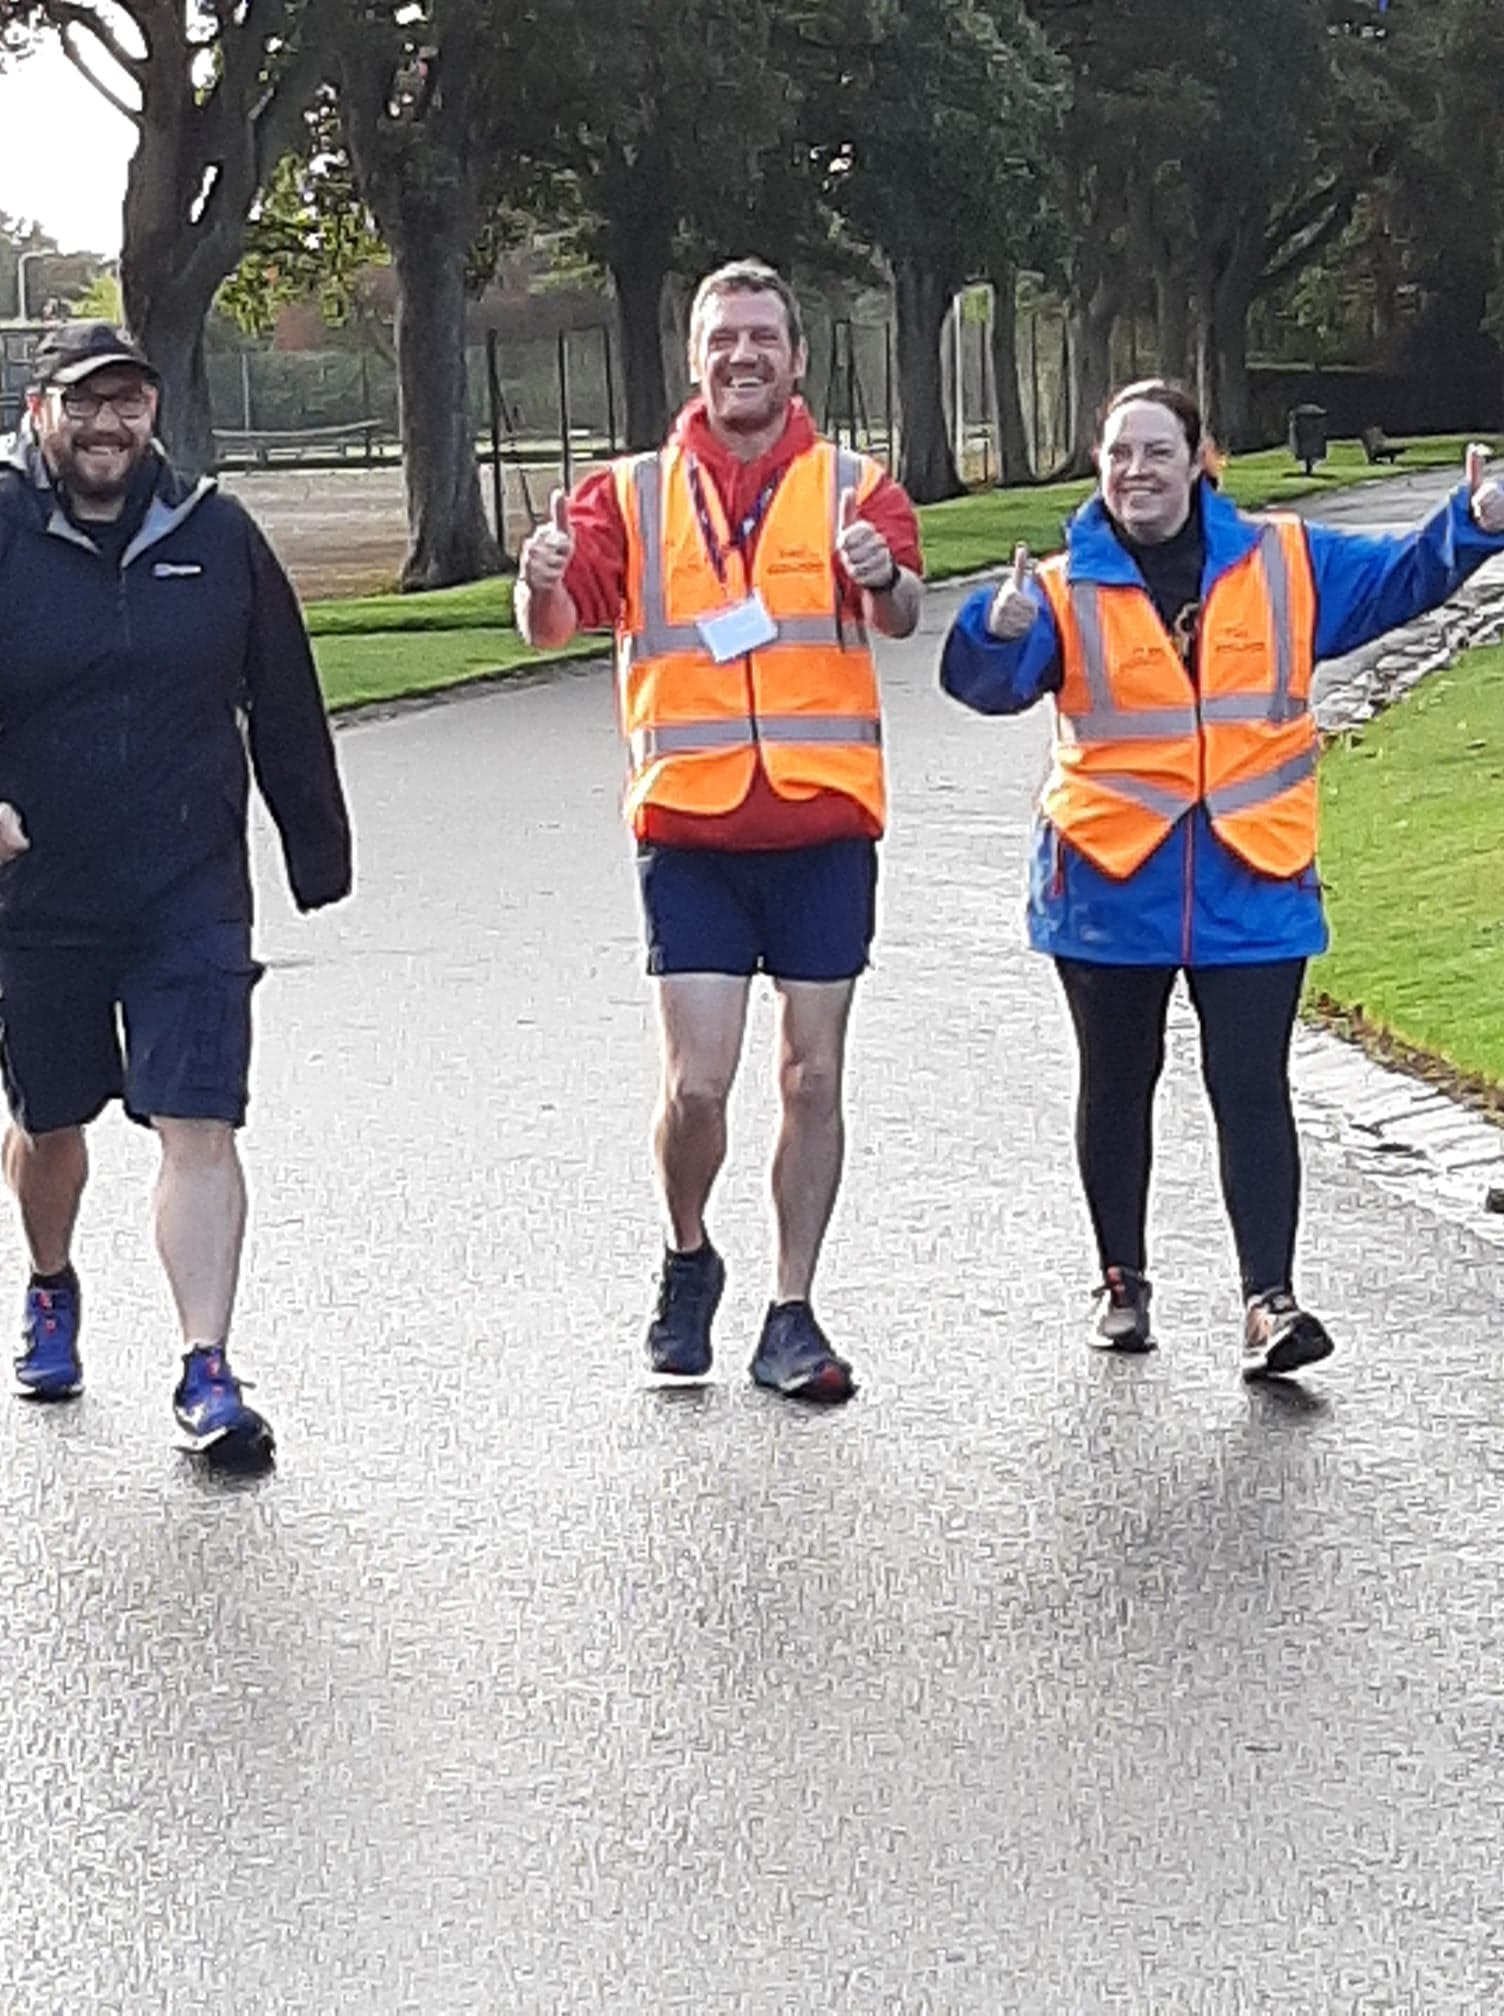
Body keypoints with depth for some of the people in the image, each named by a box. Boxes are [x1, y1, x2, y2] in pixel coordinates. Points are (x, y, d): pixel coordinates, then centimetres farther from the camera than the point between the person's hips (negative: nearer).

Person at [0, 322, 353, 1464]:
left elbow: (285, 709, 12)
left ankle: (207, 1373, -7)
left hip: (192, 898, 0)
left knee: (201, 1131, -9)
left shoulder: (215, 535, 3)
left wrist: (318, 849, 16)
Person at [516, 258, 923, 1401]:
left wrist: (886, 579, -37)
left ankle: (792, 1317, 15)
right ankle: (690, 1260, 22)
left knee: (813, 1078, 4)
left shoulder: (853, 490, 4)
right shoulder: (635, 495, 7)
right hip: (690, 832, 0)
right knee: (696, 1085, -6)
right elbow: (552, 626, -3)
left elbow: (899, 615, -13)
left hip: (825, 826, 0)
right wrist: (543, 582, -26)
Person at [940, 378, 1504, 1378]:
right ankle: (1123, 1283, 27)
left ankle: (1270, 1299, -7)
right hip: (1112, 882, 0)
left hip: (1254, 883, 0)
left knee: (1253, 1089, -5)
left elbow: (1401, 579, 10)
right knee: (1119, 1086, 13)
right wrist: (1002, 630, -34)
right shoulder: (1067, 592, -1)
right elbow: (990, 683, -13)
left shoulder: (1285, 563, 5)